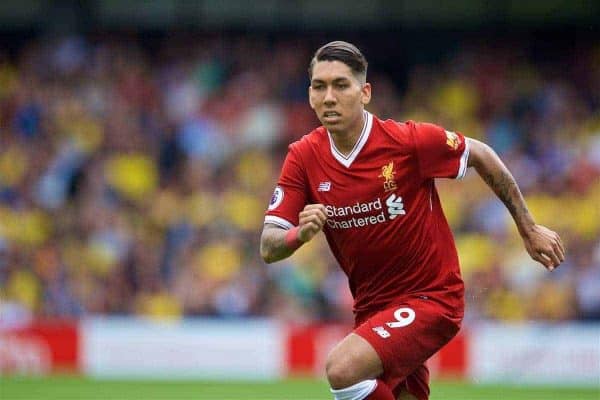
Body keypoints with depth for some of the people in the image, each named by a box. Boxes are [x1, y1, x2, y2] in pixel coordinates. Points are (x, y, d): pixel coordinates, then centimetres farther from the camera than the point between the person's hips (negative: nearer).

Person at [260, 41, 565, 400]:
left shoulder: (408, 141, -17)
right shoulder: (304, 157, -6)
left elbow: (481, 156, 0)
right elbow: (269, 248, -6)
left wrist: (529, 229, 6)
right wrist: (300, 234, -30)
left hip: (433, 298, -6)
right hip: (372, 306, 6)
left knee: (342, 368, -27)